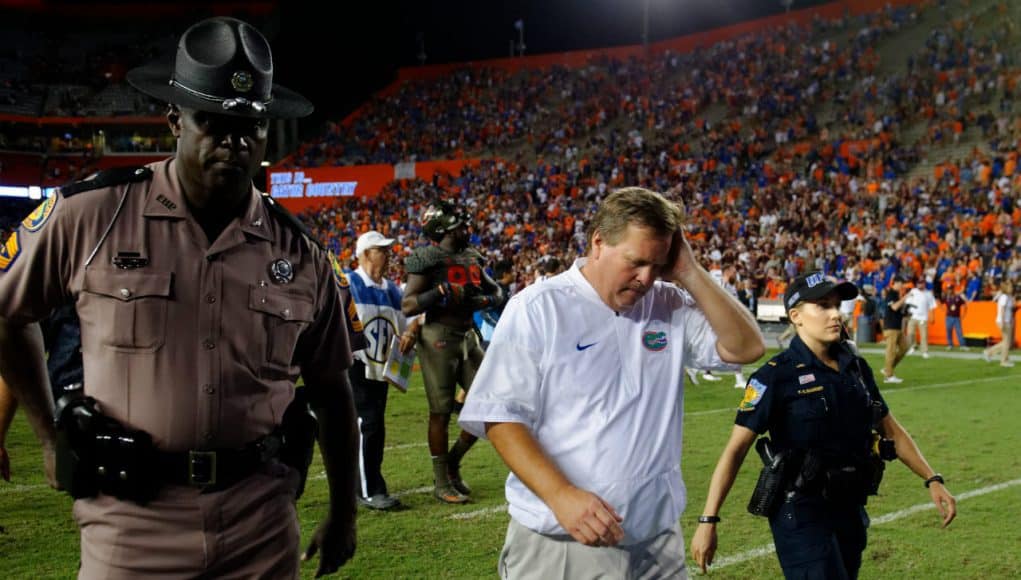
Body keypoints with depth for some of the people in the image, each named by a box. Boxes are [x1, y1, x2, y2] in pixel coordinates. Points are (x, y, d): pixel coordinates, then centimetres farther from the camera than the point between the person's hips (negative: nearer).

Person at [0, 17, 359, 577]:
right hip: (133, 517, -2)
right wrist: (52, 435, 7)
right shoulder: (89, 215, -8)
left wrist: (343, 512, 14)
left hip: (263, 519, 3)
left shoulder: (301, 254, 1)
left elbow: (330, 389, 10)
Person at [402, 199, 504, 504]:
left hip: (469, 337, 7)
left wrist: (483, 300, -1)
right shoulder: (427, 260, -10)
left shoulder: (471, 258, 11)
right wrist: (445, 291, -22)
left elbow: (496, 292, 20)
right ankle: (442, 482, 14)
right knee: (441, 411, 1)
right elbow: (407, 306, -16)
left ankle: (452, 464, 26)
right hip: (439, 338, -7)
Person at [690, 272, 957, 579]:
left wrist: (933, 480, 11)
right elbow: (736, 449, -13)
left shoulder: (856, 367, 7)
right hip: (800, 513, -6)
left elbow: (891, 430, 19)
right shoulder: (776, 375, -11)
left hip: (850, 510, 6)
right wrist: (708, 520, -17)